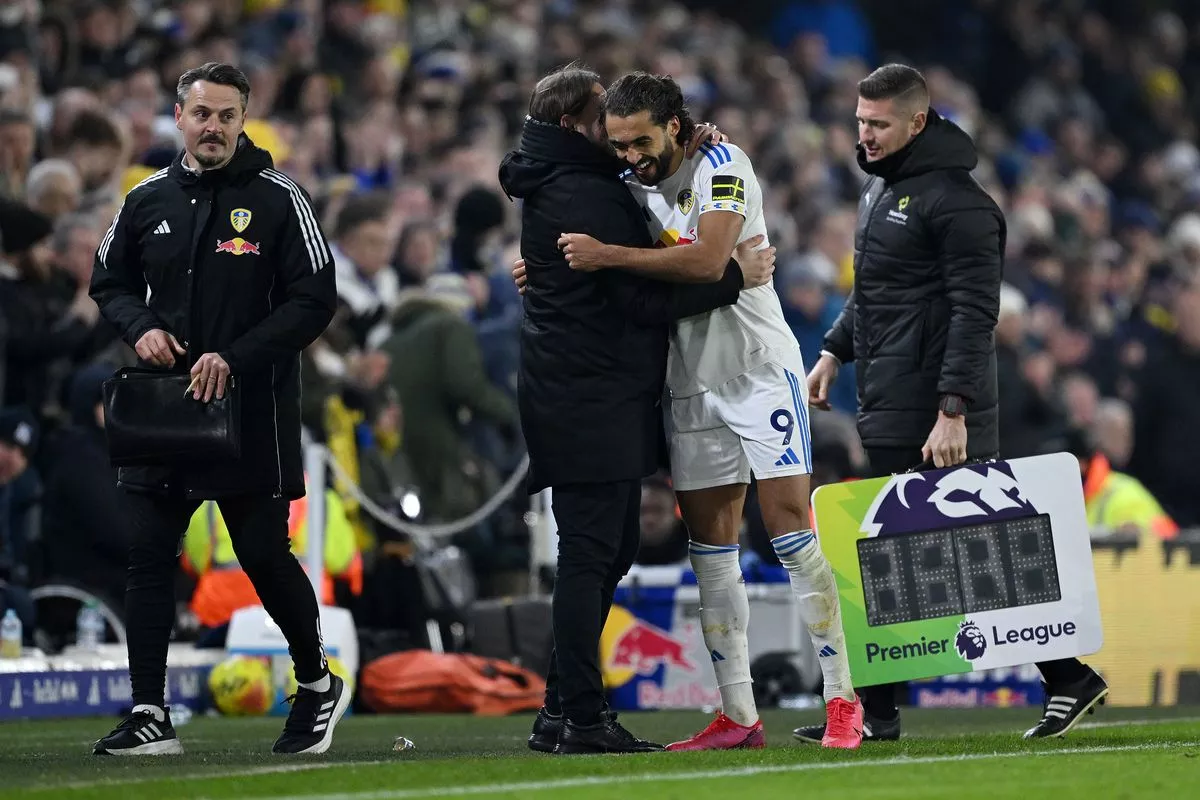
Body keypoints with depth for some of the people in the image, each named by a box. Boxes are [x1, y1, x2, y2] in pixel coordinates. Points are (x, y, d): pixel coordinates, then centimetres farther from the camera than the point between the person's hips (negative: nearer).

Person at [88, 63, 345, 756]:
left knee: (264, 555, 2)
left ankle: (319, 684, 24)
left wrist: (234, 358, -17)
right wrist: (140, 327, -2)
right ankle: (150, 716, 2)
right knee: (148, 555, -1)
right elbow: (110, 281, 20)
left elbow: (315, 300, -7)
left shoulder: (279, 199, -4)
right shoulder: (149, 201, 8)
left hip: (254, 411, -4)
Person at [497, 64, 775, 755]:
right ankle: (582, 718, -10)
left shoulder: (561, 187, 17)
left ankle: (563, 710, 17)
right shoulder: (583, 196, -15)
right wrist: (737, 277, -11)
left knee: (611, 550, 14)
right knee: (590, 554, -9)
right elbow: (642, 297, -18)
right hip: (591, 404, -11)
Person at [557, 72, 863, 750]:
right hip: (693, 383, 7)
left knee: (792, 532, -10)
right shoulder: (632, 187, 9)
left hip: (759, 369, -7)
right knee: (711, 550, 4)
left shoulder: (720, 165, -12)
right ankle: (738, 717, 7)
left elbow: (707, 260, -26)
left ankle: (842, 701, -6)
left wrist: (608, 255, -25)